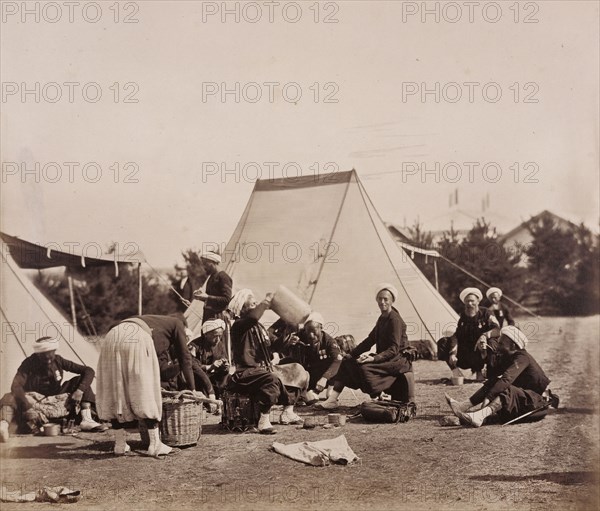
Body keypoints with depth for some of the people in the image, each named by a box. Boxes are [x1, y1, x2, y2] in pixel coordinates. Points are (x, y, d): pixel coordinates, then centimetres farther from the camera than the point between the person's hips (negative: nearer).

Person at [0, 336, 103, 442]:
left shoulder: (58, 361, -7)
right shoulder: (29, 363, -16)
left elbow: (89, 371, -6)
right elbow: (16, 386, -32)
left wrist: (80, 391, -23)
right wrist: (28, 409, -45)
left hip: (57, 401, 3)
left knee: (80, 380, -10)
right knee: (9, 398, -32)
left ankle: (86, 419, -24)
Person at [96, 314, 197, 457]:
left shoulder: (156, 322, 40)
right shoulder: (177, 324, 24)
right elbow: (185, 358, 22)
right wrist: (192, 389, 28)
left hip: (112, 336, 7)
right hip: (136, 339, -7)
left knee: (114, 391, 12)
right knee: (146, 394, 1)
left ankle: (119, 444, 15)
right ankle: (155, 445, 2)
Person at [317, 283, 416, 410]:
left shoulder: (395, 319, -14)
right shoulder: (382, 318, 15)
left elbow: (394, 349, -21)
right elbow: (370, 340, 17)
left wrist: (374, 358, -32)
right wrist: (351, 354, 9)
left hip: (398, 360, -9)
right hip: (384, 357, 9)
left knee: (364, 367, -31)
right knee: (347, 360, -1)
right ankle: (332, 399, -10)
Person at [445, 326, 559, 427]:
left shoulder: (522, 357, -22)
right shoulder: (506, 357, 6)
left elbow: (507, 379, -35)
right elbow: (493, 377, -1)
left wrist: (488, 397, -44)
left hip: (538, 402, -9)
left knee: (507, 391, -33)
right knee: (493, 384, -3)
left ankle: (480, 416, -53)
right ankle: (463, 406, -18)